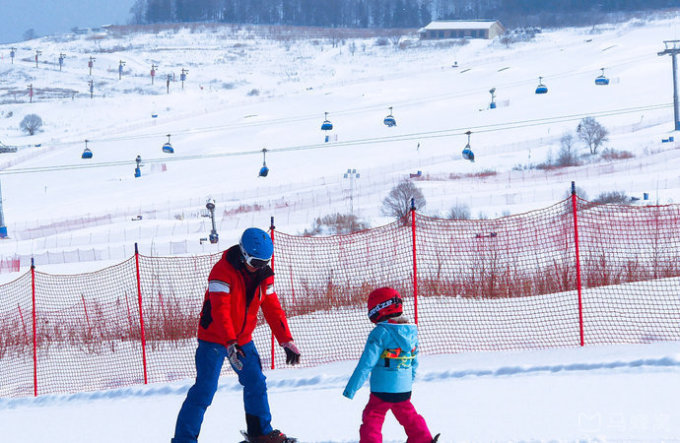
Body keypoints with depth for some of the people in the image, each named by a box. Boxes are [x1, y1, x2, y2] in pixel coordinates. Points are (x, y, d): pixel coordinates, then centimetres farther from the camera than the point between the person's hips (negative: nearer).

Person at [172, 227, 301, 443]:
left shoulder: (263, 274, 0)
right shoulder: (223, 271, -22)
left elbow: (272, 308, 6)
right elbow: (220, 310, -30)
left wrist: (286, 341, 0)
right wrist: (230, 344, -41)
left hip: (242, 340, 7)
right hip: (214, 338, -7)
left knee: (256, 383, 10)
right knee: (205, 389, -12)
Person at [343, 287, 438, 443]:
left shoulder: (380, 333, -16)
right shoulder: (411, 331, 6)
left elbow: (366, 364, -17)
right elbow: (414, 362, 16)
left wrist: (351, 388, -14)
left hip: (382, 390, -7)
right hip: (404, 389, 7)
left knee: (372, 419, 0)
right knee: (409, 416, 22)